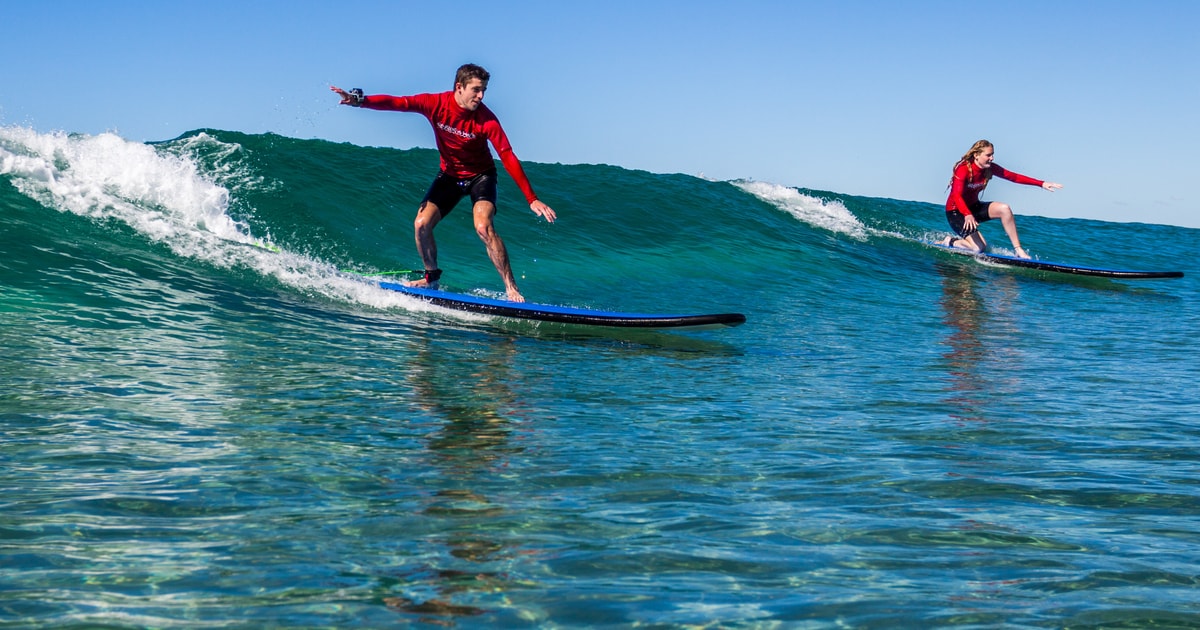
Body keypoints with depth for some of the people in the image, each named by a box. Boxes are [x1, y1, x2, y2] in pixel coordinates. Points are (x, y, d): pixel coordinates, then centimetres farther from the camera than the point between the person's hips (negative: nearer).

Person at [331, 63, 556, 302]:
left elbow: (508, 159, -28)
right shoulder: (436, 104, -19)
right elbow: (396, 103, -23)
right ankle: (431, 277, 16)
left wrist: (532, 199, -32)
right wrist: (359, 100, -40)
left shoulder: (486, 119, -26)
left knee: (483, 228, -25)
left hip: (480, 175, -4)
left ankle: (511, 289, -19)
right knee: (421, 225, -8)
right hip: (450, 174, 4)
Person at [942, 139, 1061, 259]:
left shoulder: (989, 168, -5)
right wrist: (968, 215, -56)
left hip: (973, 207, 7)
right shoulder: (963, 170, -26)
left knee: (1004, 209, -19)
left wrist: (1042, 184, -12)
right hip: (956, 212, -7)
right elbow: (956, 196, -38)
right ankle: (950, 242, 9)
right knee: (979, 248, -18)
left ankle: (1018, 249, -14)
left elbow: (1013, 176, -6)